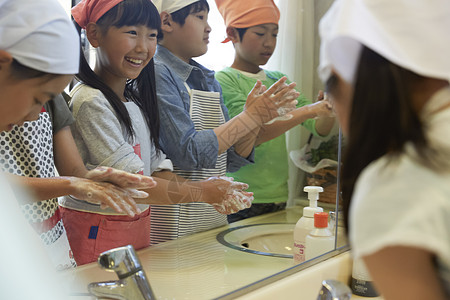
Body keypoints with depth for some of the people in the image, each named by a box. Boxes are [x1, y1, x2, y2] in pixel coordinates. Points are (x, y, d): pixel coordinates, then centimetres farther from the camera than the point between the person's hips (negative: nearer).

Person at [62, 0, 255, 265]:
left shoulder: (136, 99, 10)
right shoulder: (91, 102, -17)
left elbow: (156, 169, 7)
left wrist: (208, 188, -8)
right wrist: (202, 193, -16)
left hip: (138, 227, 8)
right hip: (97, 231, -8)